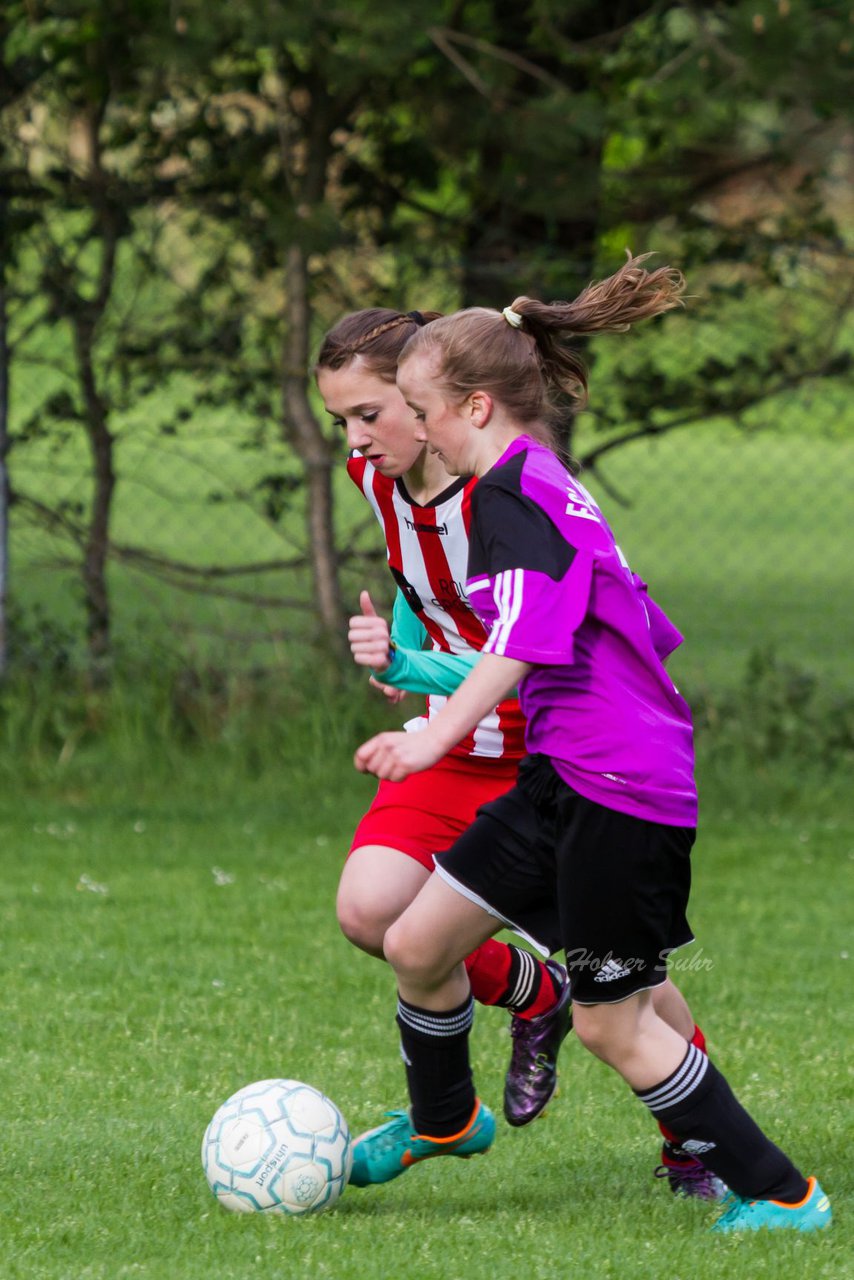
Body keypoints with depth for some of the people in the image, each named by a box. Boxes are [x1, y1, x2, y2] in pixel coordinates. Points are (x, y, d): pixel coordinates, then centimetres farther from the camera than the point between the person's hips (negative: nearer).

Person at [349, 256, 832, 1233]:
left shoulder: (511, 493, -14)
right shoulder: (544, 485, 16)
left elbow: (526, 636, -30)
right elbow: (633, 621, 26)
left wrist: (437, 734, -41)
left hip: (625, 789, -10)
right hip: (566, 776, 10)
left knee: (612, 1024, -2)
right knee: (417, 942, 12)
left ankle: (779, 1195, 6)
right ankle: (442, 1121, 36)